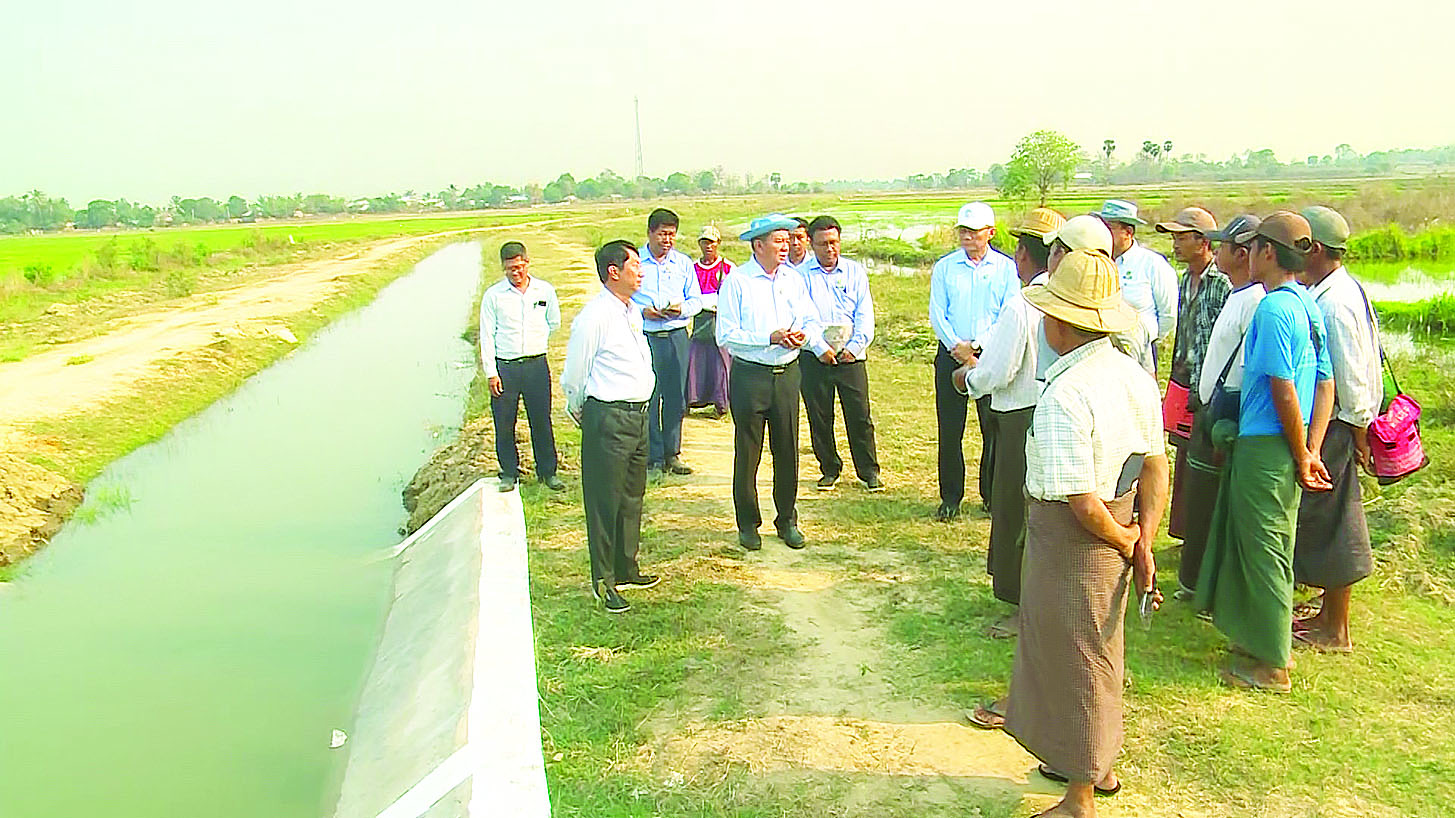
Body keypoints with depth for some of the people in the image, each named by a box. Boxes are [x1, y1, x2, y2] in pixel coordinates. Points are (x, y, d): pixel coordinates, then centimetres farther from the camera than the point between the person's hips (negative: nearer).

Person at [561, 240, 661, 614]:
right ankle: (603, 581, 15)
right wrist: (579, 410, 5)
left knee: (632, 496, 19)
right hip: (609, 418, -9)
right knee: (605, 501, 2)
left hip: (638, 413, 9)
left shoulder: (633, 311, 10)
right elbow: (575, 373, -8)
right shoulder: (594, 316, -16)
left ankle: (627, 569, 35)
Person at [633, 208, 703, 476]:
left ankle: (672, 453, 20)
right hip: (644, 337, -3)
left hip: (677, 336, 3)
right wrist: (642, 311, -14)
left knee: (676, 398, 7)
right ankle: (653, 458, 7)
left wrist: (681, 309, -8)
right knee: (647, 398, -3)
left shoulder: (684, 262, 12)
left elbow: (696, 300, 13)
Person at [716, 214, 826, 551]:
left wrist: (805, 336, -15)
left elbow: (812, 321, 9)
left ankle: (787, 520, 27)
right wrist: (771, 339, -21)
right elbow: (726, 335, -14)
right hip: (750, 375, -4)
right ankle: (748, 524, 19)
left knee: (788, 450, 11)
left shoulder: (794, 279, 7)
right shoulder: (736, 282, -8)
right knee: (747, 453, 5)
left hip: (787, 374, 4)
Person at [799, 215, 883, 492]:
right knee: (819, 417, 5)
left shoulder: (855, 271, 10)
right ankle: (829, 469, 20)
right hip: (813, 357, 0)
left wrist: (855, 347, -8)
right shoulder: (800, 274, 4)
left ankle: (869, 471, 12)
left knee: (860, 416, -1)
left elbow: (865, 313, 5)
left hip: (851, 355, 1)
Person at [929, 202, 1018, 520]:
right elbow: (937, 313, 2)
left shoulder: (1006, 267, 3)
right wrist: (957, 346, -11)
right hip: (951, 355, 1)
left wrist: (976, 345, -13)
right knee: (949, 429, 2)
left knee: (994, 428, 3)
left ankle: (992, 496, 17)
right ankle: (950, 498, 13)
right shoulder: (944, 267, 7)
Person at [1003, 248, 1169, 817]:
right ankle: (1094, 764, 48)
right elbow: (1156, 467, 1)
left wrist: (1126, 542, -11)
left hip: (1069, 541, -8)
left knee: (1074, 662, 10)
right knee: (1097, 654, 26)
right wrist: (1143, 542, -1)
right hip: (1117, 531, 8)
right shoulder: (1135, 376, -2)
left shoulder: (1063, 397, -28)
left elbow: (1081, 501, -28)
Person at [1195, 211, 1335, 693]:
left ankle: (1270, 664, 15)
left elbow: (1284, 390, -22)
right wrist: (1310, 453, 5)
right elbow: (1325, 385, 9)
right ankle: (1264, 641, 34)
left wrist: (1301, 458, -13)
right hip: (1285, 448, 9)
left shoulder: (1273, 309, -18)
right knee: (1270, 548, 20)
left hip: (1264, 446, -9)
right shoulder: (1308, 305, 10)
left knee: (1264, 550, 3)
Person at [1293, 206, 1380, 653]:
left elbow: (1351, 377, -21)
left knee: (1328, 520, 1)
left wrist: (1357, 433, -15)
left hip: (1332, 427, -10)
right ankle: (1328, 614, 32)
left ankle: (1336, 631, 14)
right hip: (1321, 420, 10)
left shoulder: (1335, 303, -23)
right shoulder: (1323, 293, 8)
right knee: (1325, 520, 18)